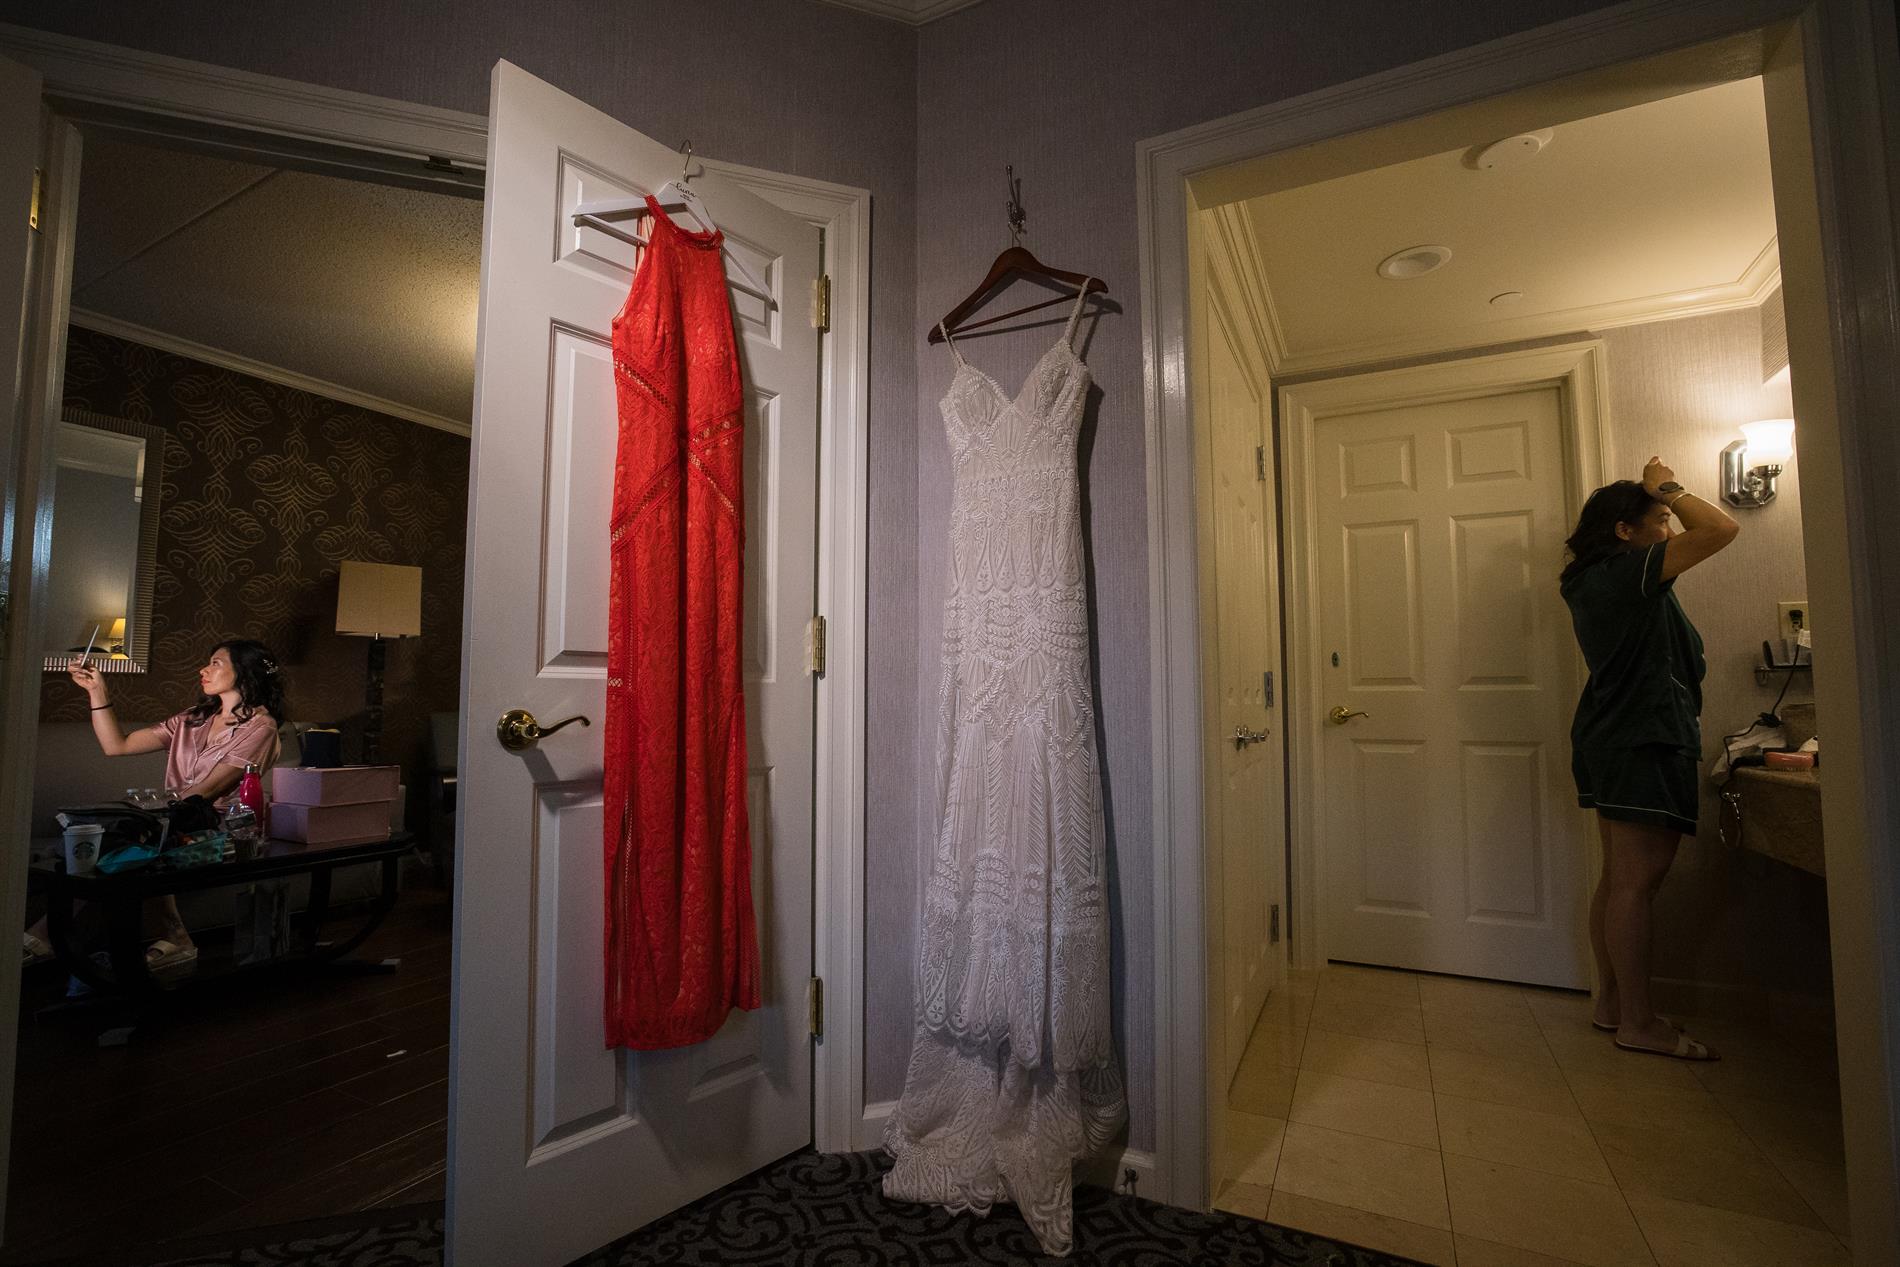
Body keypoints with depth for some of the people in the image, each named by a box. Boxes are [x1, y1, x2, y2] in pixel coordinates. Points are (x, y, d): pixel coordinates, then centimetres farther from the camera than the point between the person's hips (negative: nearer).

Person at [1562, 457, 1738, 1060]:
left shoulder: (1589, 580, 15)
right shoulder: (1630, 571, -13)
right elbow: (1720, 528, -17)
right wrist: (1668, 488, -3)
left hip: (1608, 740, 10)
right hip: (1647, 743, -10)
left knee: (1618, 879, 14)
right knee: (1636, 884, -5)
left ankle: (1611, 1002, 23)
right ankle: (1638, 1023, 2)